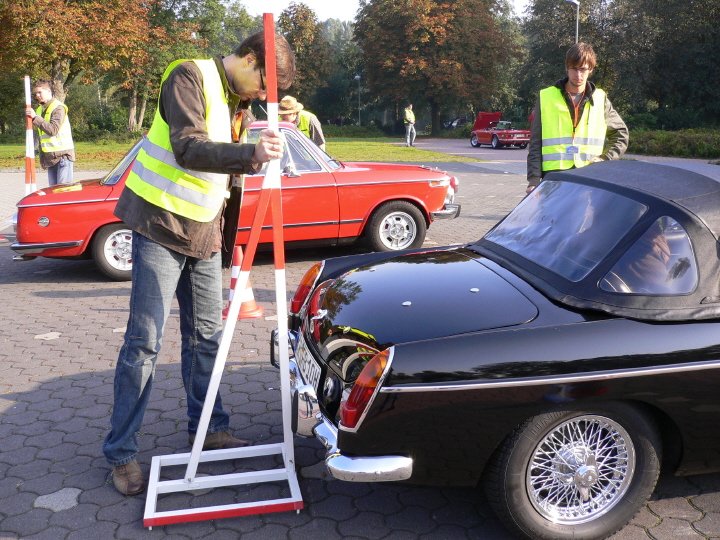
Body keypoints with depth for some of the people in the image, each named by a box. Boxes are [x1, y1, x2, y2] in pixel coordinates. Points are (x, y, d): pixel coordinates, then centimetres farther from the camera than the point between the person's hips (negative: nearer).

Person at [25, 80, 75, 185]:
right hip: (50, 156, 8)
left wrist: (35, 117, -21)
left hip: (62, 154, -8)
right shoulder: (40, 109, 16)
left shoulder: (58, 107, -9)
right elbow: (41, 132, 19)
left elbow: (53, 129, -21)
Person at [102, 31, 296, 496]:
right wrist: (251, 155, -36)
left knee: (206, 335, 12)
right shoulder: (190, 77, -11)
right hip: (162, 224, -8)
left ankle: (209, 428, 25)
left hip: (204, 231, 8)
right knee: (145, 341, -6)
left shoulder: (235, 98, 13)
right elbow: (187, 148, -24)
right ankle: (122, 453, 4)